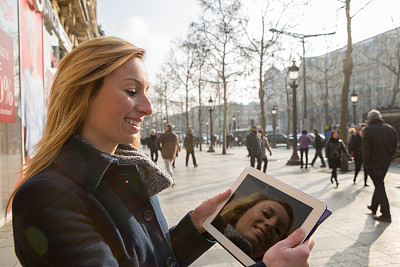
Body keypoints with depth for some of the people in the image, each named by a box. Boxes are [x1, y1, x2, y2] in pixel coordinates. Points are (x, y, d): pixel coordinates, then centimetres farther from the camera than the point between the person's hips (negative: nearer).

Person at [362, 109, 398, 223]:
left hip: (374, 163, -6)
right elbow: (394, 147, 6)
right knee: (379, 185, 20)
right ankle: (373, 207, 34)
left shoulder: (368, 130, -14)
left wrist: (366, 163, -7)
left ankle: (386, 215, -2)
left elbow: (365, 150, -15)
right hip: (386, 162, 6)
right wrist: (388, 157, 16)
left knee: (379, 187, -1)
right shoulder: (390, 129, 2)